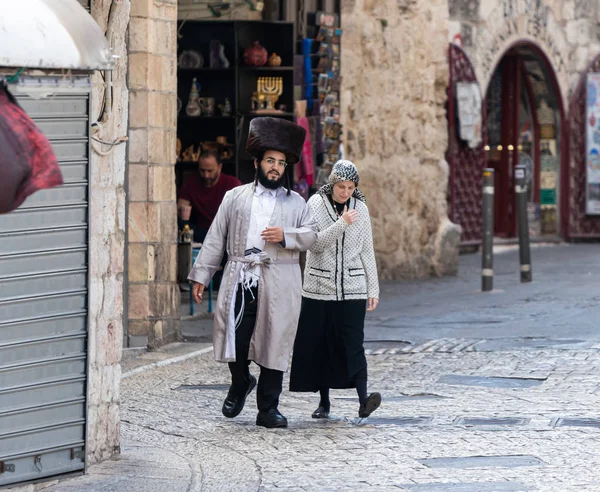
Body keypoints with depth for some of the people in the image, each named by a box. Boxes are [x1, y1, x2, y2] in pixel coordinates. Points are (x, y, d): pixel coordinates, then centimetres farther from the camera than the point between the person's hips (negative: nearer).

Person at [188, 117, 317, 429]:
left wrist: (285, 236, -11)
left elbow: (311, 236, 9)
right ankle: (240, 383, 24)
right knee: (235, 337, -7)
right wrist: (201, 275, 7)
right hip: (239, 277, 0)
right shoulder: (235, 198, 14)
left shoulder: (295, 203, 15)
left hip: (279, 283, 0)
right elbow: (216, 239, 12)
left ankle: (268, 408, 6)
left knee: (274, 341, -2)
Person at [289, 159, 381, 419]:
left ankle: (363, 399, -23)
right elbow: (315, 243, -13)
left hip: (352, 289, 1)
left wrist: (373, 290, 9)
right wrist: (342, 224, -23)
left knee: (353, 344, -11)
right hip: (319, 288, 0)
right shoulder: (316, 204, -2)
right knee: (319, 346, 3)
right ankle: (324, 402, 12)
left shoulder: (360, 208, 6)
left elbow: (367, 251, 10)